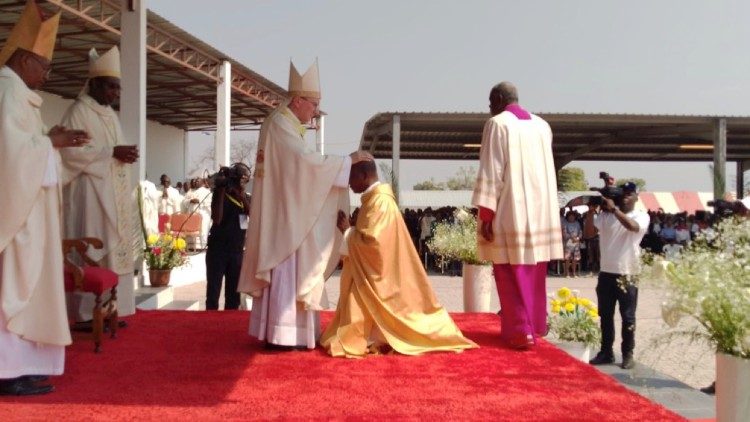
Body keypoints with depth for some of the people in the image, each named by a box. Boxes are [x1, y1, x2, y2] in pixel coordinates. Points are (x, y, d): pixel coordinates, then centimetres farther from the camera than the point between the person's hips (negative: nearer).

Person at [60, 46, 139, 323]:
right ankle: (86, 314, -6)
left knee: (114, 251, 7)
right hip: (90, 194, -9)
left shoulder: (109, 114, 18)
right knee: (92, 254, -10)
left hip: (113, 195, 9)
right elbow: (70, 151, -17)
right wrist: (112, 152, -18)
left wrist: (124, 154, 5)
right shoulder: (79, 112, -7)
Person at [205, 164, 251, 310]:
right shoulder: (220, 194, -3)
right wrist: (222, 191, -17)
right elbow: (216, 219, -18)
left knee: (234, 293, 7)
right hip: (217, 250, -4)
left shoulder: (247, 198, 10)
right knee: (213, 291, -5)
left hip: (237, 251, 5)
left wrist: (241, 194, -20)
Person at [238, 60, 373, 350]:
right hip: (284, 215, -10)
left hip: (286, 214, 10)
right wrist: (348, 160, -13)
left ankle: (277, 330, 18)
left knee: (282, 271, 12)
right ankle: (282, 334, -3)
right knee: (286, 271, -7)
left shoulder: (285, 125, 16)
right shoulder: (280, 126, -15)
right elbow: (310, 162, -21)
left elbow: (302, 165, 16)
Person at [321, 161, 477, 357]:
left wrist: (347, 230, -13)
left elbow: (370, 240, -26)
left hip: (375, 279, -10)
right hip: (370, 274, 10)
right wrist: (349, 230, 6)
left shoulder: (379, 201, -19)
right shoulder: (375, 199, 13)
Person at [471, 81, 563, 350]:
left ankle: (521, 331, -3)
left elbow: (491, 172, -13)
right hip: (540, 211, 6)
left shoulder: (497, 124, -8)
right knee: (534, 272, 15)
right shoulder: (542, 125, 12)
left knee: (511, 273, -1)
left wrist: (486, 214, -14)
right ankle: (536, 326, 23)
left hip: (510, 211, -6)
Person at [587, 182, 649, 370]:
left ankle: (628, 354, 12)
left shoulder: (641, 216, -1)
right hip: (606, 273, 3)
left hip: (626, 275, -3)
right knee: (605, 315, 11)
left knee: (628, 317, 3)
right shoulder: (605, 215, 6)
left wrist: (614, 209, -22)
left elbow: (633, 227, -23)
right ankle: (606, 351, 21)